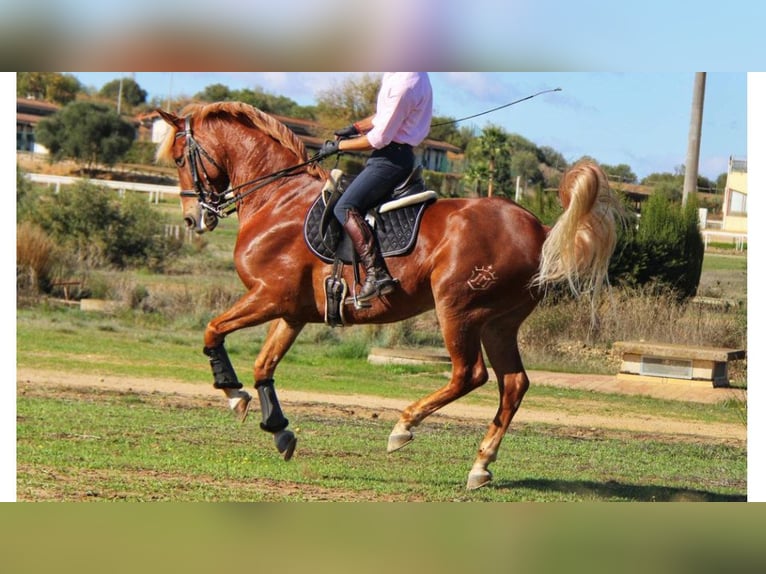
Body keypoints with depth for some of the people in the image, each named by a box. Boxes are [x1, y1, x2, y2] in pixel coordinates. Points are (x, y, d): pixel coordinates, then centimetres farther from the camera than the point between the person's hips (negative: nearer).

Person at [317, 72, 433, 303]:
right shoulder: (394, 76, 10)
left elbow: (380, 139, -19)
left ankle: (377, 274, -29)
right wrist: (357, 127, 12)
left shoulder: (403, 84, -22)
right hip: (390, 153, 11)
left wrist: (339, 145, -8)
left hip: (392, 157, -11)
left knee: (345, 208, -21)